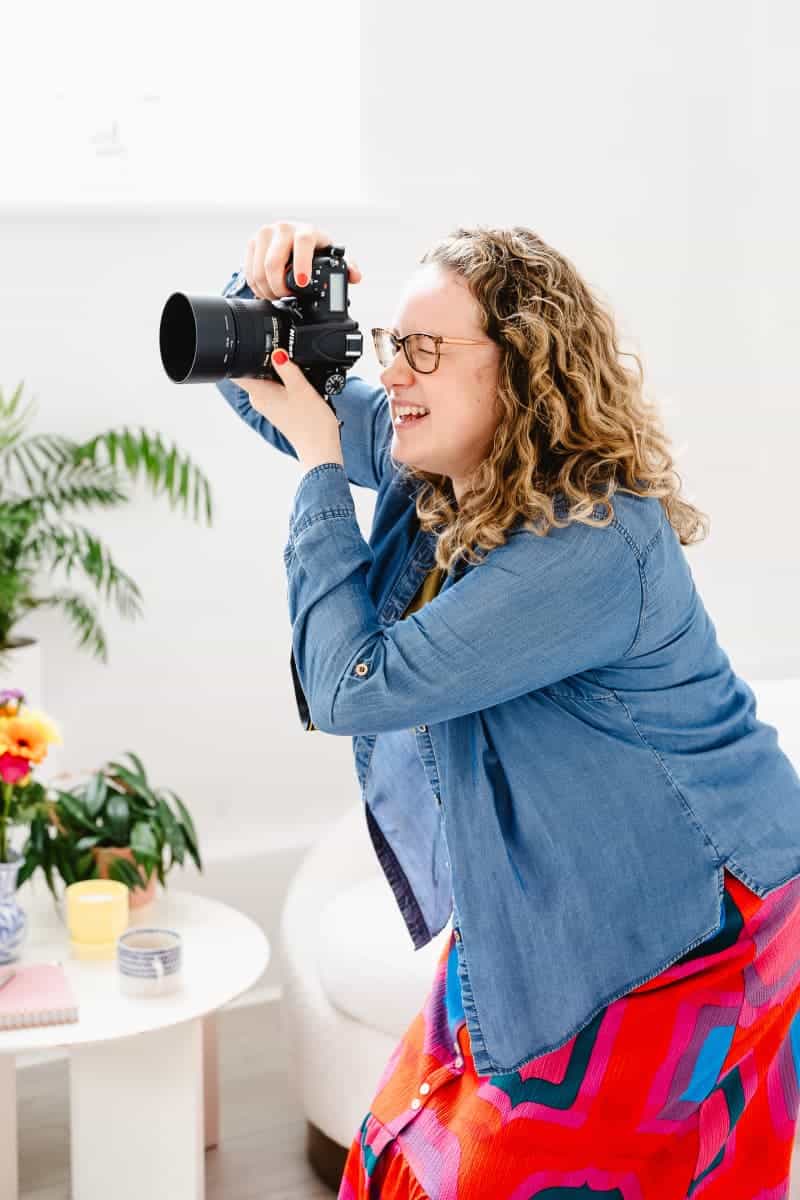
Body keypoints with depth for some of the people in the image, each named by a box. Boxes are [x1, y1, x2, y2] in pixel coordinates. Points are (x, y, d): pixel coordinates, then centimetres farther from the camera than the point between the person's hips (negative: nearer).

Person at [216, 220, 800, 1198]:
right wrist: (264, 295, -10)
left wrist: (318, 461, -22)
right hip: (544, 904, 8)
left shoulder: (595, 546, -29)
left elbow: (351, 687, -28)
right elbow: (263, 382, 13)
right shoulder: (436, 472, -2)